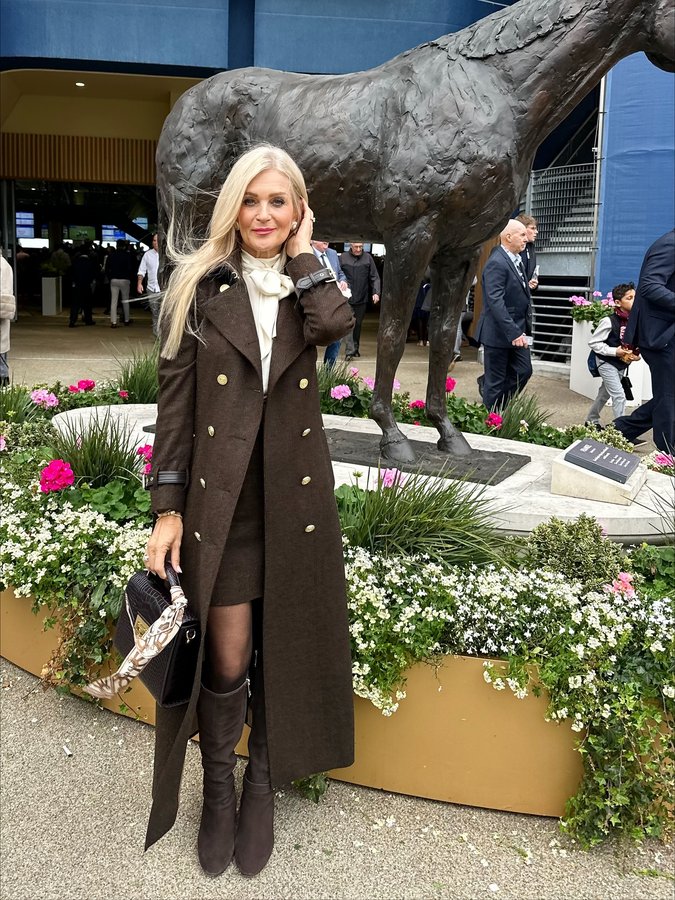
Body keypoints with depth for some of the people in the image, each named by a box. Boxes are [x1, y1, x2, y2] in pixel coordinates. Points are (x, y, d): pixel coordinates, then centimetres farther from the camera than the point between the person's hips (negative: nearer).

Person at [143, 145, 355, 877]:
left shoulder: (308, 285, 7)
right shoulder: (200, 286, 0)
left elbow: (336, 324, -18)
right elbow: (175, 400, -3)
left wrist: (302, 254, -5)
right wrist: (168, 507, -7)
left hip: (294, 494, 2)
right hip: (220, 495, -2)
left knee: (281, 648, 12)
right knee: (226, 657, 4)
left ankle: (263, 786, 33)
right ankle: (218, 789, 29)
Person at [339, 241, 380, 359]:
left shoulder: (368, 258, 3)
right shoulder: (343, 257, -1)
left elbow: (375, 277, 4)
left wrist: (376, 292, -8)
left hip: (362, 299, 2)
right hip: (347, 298, -2)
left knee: (358, 325, 13)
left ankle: (355, 348, 25)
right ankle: (349, 351, -13)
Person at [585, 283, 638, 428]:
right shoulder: (609, 321, -22)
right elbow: (593, 343, -17)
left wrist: (636, 354, -8)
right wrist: (615, 352, -23)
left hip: (622, 364, 7)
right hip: (607, 363, -7)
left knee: (605, 393, 20)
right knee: (619, 396, -12)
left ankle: (592, 420, 38)